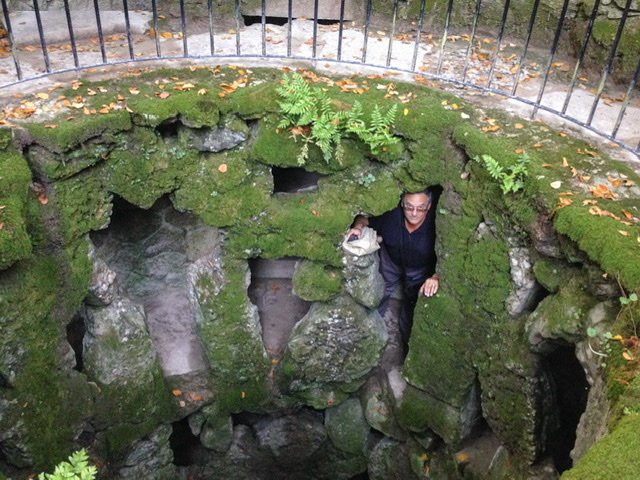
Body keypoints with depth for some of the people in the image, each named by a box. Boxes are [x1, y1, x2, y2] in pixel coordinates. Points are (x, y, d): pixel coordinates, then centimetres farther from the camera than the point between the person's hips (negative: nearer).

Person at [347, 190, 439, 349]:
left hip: (420, 270, -1)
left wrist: (436, 276, -51)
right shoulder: (391, 215, -30)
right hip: (392, 260, 2)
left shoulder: (435, 224, -35)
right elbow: (364, 217, -12)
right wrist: (359, 226, -34)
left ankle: (406, 346, 29)